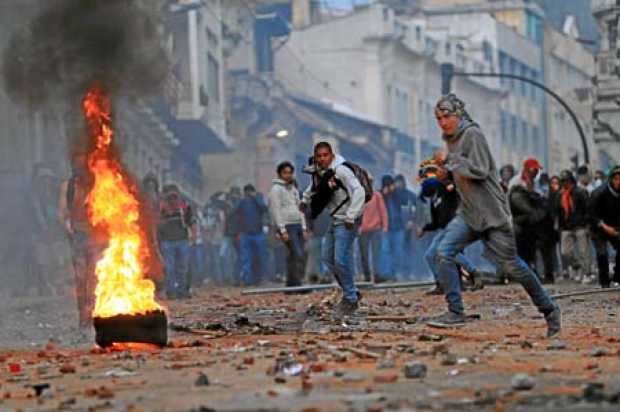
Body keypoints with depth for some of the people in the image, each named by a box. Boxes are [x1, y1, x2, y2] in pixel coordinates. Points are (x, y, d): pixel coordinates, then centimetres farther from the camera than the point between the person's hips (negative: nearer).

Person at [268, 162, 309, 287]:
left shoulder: (294, 189, 22)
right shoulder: (276, 189, -3)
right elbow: (275, 211, -10)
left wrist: (304, 228, 15)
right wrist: (282, 230, -16)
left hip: (298, 226, 8)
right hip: (287, 226, -8)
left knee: (293, 257, 4)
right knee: (297, 255, -17)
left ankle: (291, 284, 6)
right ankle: (296, 283, -18)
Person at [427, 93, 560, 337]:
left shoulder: (472, 135, -12)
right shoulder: (451, 139, 14)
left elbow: (479, 170, -21)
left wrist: (450, 160, -18)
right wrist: (446, 173, 7)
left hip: (492, 213, -8)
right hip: (468, 214, 8)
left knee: (510, 265, -2)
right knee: (444, 253, -13)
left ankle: (549, 310, 14)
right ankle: (455, 312, -12)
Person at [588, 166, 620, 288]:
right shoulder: (599, 193, -20)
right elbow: (592, 213, -20)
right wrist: (604, 227, -27)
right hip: (599, 227, -4)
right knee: (602, 254, -12)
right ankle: (604, 282, -4)